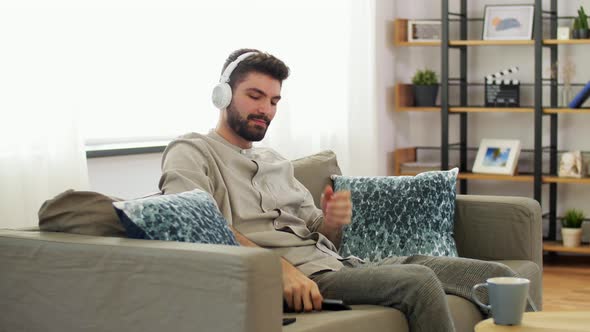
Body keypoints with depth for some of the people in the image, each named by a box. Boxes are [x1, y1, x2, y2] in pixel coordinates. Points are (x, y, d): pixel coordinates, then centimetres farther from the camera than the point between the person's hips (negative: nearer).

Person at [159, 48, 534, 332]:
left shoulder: (277, 162, 26)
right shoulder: (192, 152, 3)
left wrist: (332, 222, -2)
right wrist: (278, 266, -27)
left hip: (340, 264, 8)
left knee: (497, 276, -5)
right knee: (418, 281, -31)